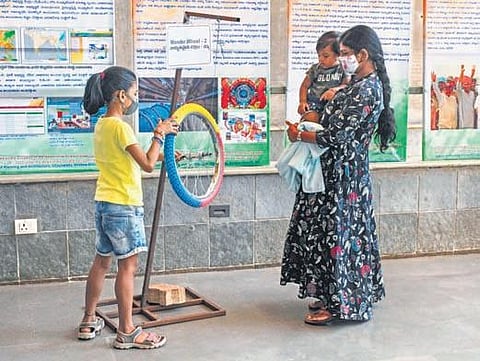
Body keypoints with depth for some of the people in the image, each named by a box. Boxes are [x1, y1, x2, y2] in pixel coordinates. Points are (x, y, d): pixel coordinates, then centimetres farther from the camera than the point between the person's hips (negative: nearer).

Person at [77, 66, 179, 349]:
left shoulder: (102, 125, 11)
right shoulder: (119, 126, -17)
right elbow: (147, 164, -20)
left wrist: (160, 153, 18)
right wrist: (159, 134, -10)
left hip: (104, 203, 9)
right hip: (124, 205, -9)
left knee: (102, 261, 16)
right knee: (128, 265, -2)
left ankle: (89, 322, 26)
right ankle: (127, 332, 4)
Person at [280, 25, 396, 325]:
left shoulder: (366, 90, -20)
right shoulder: (362, 84, 11)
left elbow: (337, 135, -22)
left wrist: (300, 135, -9)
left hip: (344, 174, -10)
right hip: (338, 169, 10)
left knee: (338, 232, -2)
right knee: (332, 231, 15)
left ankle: (339, 304, 9)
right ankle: (332, 297, 27)